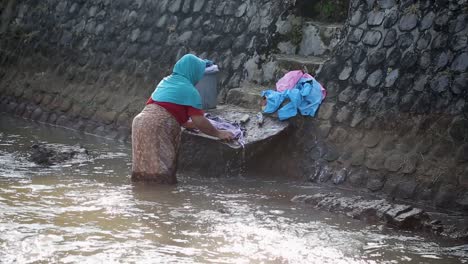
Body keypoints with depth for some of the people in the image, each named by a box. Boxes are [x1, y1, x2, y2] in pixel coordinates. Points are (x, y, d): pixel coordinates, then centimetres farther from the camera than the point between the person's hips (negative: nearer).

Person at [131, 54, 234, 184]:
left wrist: (190, 124, 34)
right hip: (157, 128, -8)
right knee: (161, 173, -7)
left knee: (145, 168, 11)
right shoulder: (189, 90, -1)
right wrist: (218, 133, 8)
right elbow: (199, 121, -4)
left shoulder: (165, 81, 23)